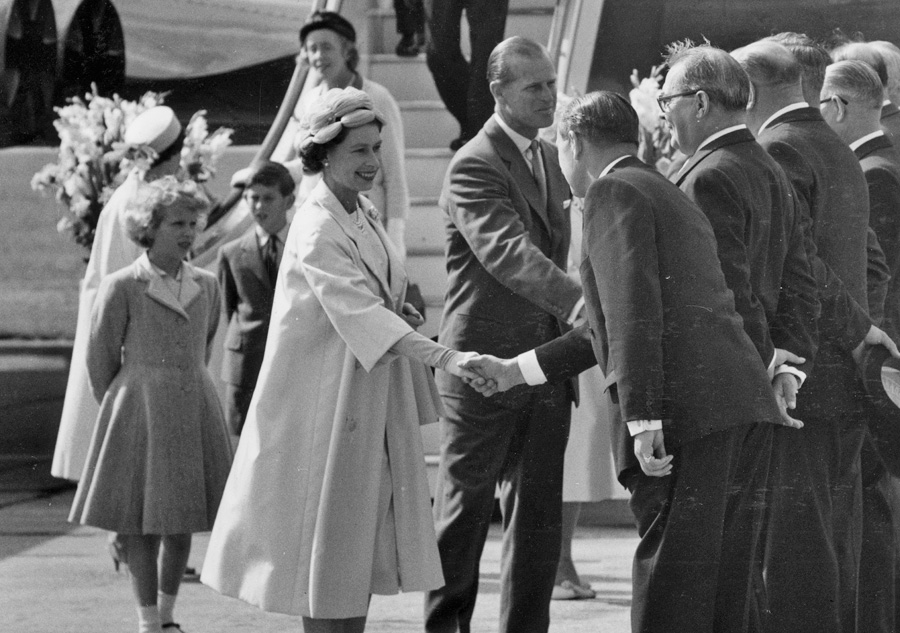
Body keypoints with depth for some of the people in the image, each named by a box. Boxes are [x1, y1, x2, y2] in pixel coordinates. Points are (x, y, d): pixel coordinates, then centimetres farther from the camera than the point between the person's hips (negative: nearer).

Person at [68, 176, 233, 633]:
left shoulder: (206, 286, 6)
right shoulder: (122, 287, -7)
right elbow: (101, 359, 0)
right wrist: (119, 407, 8)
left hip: (195, 410, 4)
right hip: (139, 413, -4)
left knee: (183, 522, 7)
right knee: (142, 523, -1)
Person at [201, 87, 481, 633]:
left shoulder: (365, 214, 10)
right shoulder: (317, 230, -18)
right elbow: (360, 315, -30)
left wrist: (399, 312, 0)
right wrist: (445, 357, -39)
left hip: (374, 402, 9)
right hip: (327, 399, -8)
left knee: (365, 538, 10)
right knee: (327, 539, -2)